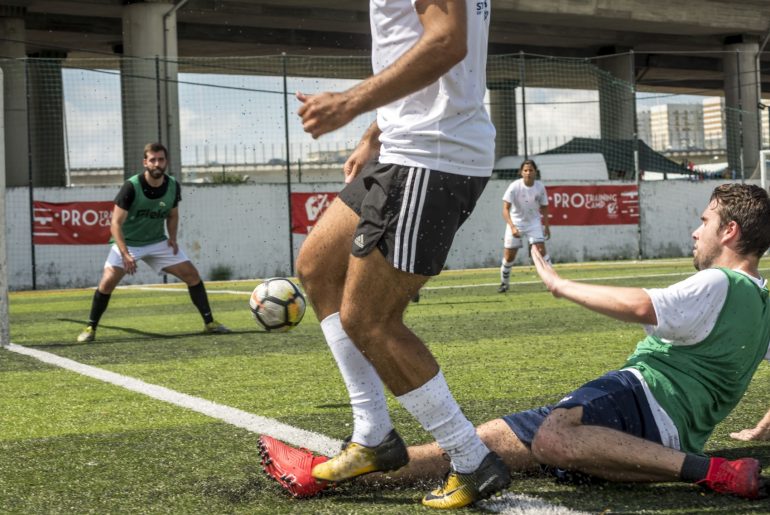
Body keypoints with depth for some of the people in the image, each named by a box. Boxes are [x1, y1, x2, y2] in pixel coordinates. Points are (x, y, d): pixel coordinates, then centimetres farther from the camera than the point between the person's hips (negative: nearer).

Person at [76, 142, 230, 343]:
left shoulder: (173, 186, -9)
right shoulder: (131, 187, -23)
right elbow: (116, 224, -23)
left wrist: (172, 238, -8)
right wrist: (125, 254, -35)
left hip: (157, 242, 4)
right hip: (127, 242, -4)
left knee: (192, 274, -5)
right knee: (107, 281, -21)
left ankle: (209, 323, 6)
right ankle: (90, 328, -3)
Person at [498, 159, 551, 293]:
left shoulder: (540, 187, -10)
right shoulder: (514, 186, -20)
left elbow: (544, 207, 5)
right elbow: (506, 209, -24)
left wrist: (546, 226, 5)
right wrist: (512, 227, -35)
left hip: (534, 222, 1)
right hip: (515, 223, -1)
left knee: (541, 250, -13)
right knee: (509, 256, 1)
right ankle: (504, 283, 22)